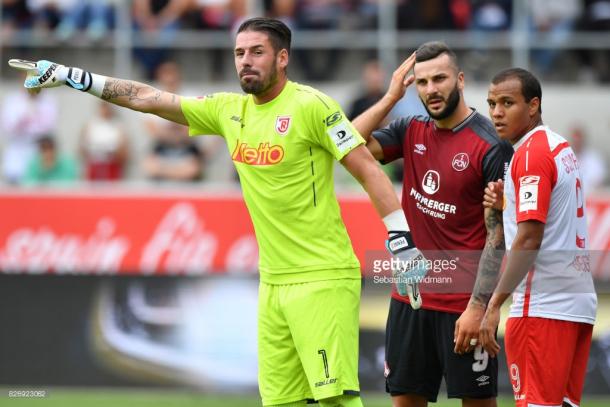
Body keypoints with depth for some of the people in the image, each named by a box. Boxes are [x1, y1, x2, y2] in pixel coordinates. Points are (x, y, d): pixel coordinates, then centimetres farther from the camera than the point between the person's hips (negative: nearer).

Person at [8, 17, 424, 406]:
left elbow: (369, 170, -8)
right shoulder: (229, 110, 10)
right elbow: (148, 98, 17)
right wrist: (72, 77, 18)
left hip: (323, 280, -7)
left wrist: (404, 243, -13)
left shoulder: (311, 106, -9)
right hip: (274, 283, 7)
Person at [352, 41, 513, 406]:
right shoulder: (412, 131, 8)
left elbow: (497, 238, -13)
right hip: (410, 295, 6)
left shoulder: (490, 146, -11)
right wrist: (391, 97, -3)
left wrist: (478, 308, -18)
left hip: (463, 302, -6)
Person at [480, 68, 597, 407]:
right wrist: (508, 203, 9)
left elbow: (529, 239, -18)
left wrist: (495, 303, -15)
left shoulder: (531, 153, -12)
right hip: (579, 301, 9)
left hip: (543, 304, -9)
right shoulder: (562, 148, 16)